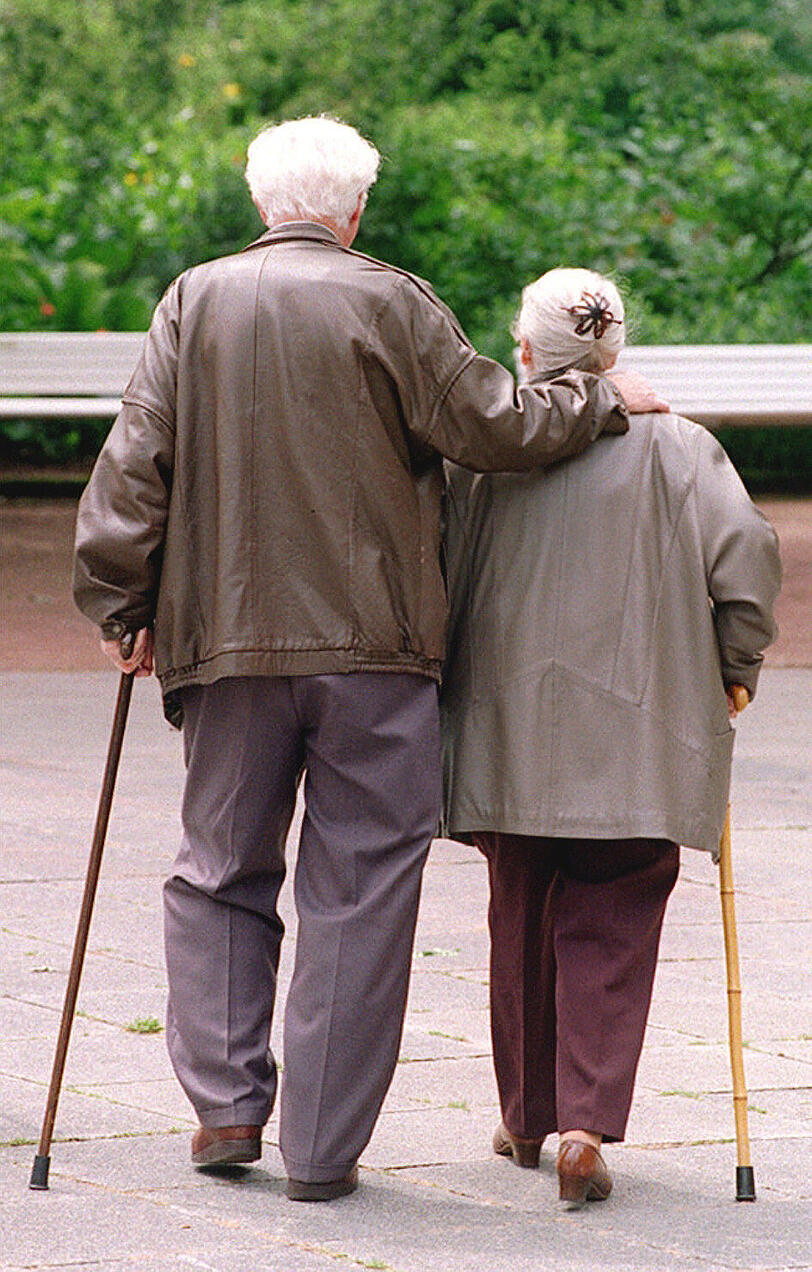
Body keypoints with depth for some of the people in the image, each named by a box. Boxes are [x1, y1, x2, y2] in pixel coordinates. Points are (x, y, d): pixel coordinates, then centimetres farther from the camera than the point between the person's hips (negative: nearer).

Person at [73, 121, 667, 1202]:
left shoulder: (195, 302, 4)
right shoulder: (389, 304, -4)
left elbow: (134, 464, 1)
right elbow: (493, 425, -3)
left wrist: (123, 607, 8)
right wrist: (600, 402, 14)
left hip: (228, 638, 3)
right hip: (373, 645, -2)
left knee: (220, 871, 16)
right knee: (360, 889, 3)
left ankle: (226, 1102, 4)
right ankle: (323, 1146, 2)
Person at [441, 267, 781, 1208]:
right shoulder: (676, 446, -2)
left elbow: (436, 563, -2)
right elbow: (746, 554, -10)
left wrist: (447, 684, 12)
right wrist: (731, 672, 4)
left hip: (510, 726, 1)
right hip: (636, 736, -1)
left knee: (521, 920, 17)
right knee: (610, 929, 2)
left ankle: (528, 1116, 28)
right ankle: (587, 1123, -15)